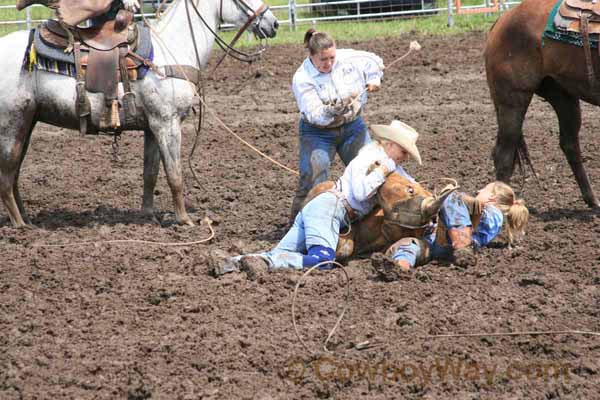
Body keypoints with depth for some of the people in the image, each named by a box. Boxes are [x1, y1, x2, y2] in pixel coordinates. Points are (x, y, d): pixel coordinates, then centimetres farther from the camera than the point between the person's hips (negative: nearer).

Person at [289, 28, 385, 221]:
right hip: (318, 132, -4)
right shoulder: (302, 79, -20)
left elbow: (374, 61, 11)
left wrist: (374, 79, -6)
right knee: (312, 176, -16)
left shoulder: (349, 58, -9)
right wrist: (333, 111, -44)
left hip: (352, 126, 4)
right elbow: (314, 114, -28)